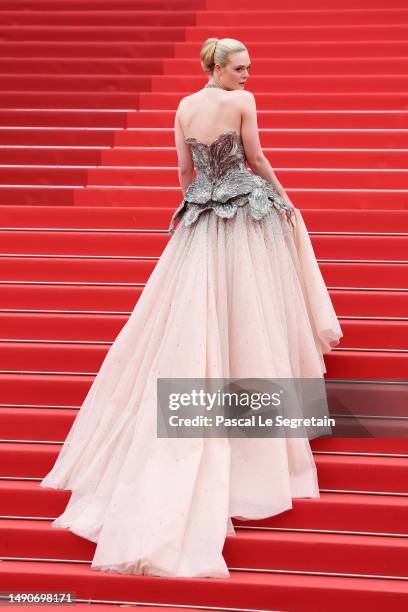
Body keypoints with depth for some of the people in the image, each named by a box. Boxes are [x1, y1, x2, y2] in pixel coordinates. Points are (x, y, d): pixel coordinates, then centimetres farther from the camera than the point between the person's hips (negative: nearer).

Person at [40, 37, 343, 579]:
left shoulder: (183, 107, 7)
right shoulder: (242, 101, -10)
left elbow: (185, 173, 12)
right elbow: (256, 161, -3)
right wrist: (283, 197, 14)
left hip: (199, 223, 5)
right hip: (248, 216, -5)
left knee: (190, 327, 11)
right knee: (250, 318, 5)